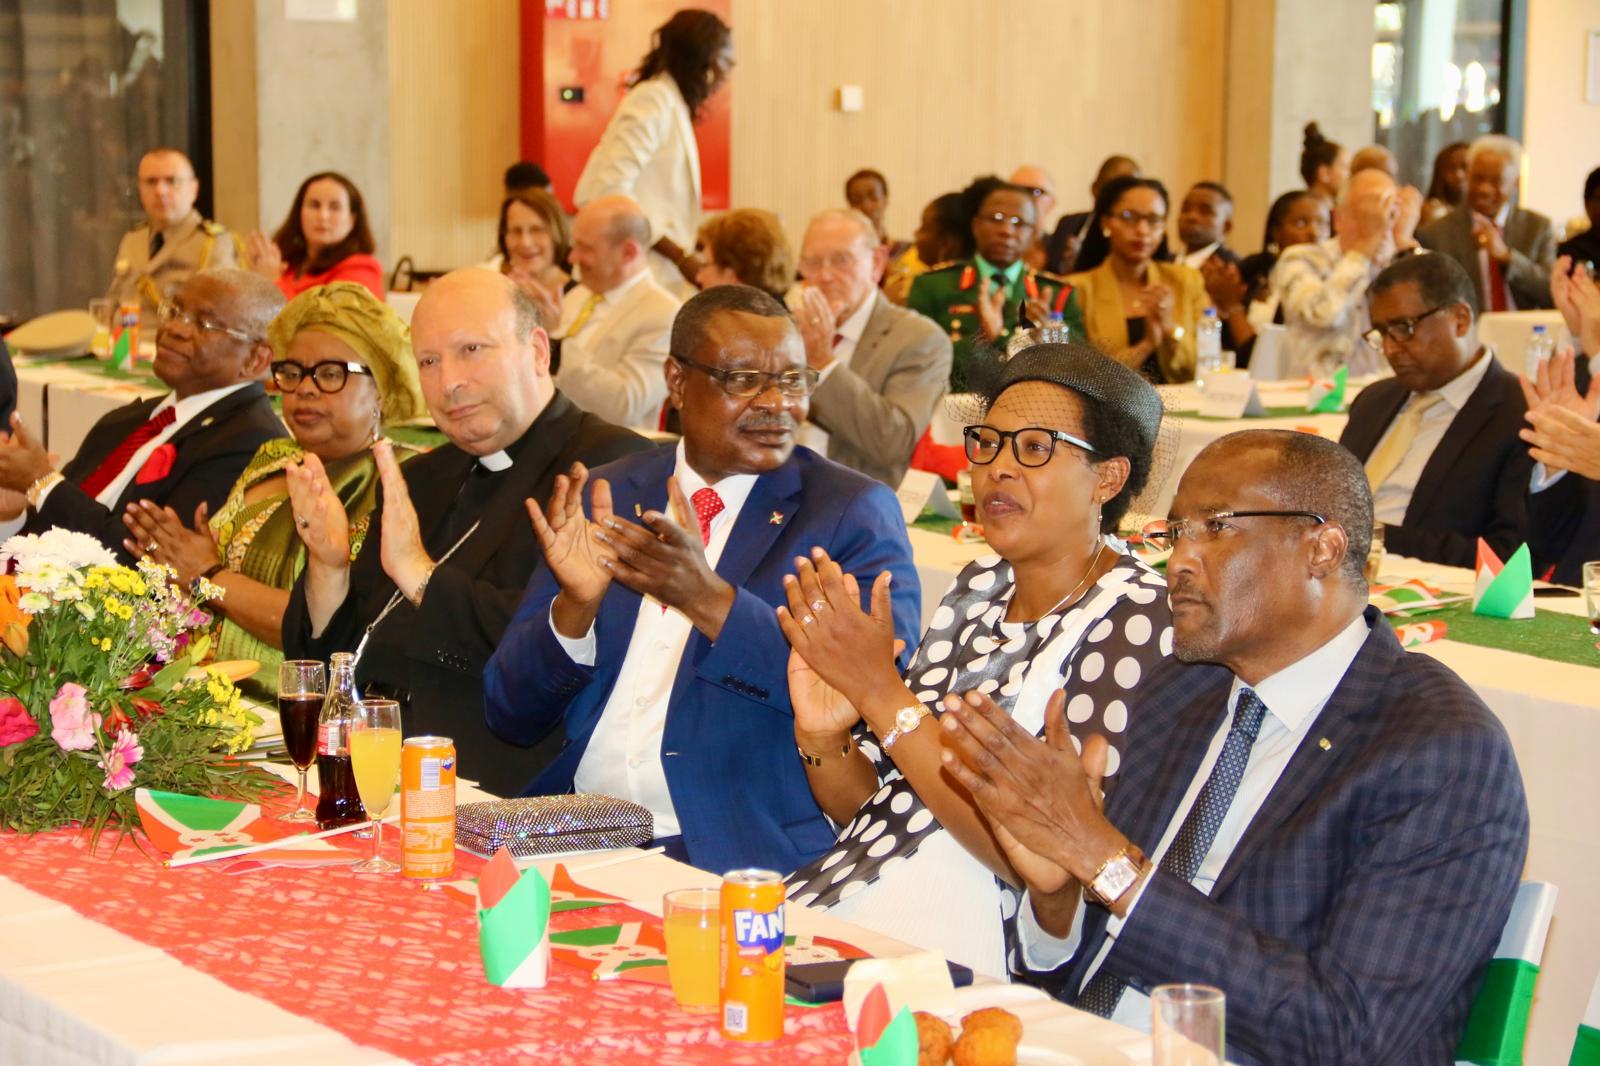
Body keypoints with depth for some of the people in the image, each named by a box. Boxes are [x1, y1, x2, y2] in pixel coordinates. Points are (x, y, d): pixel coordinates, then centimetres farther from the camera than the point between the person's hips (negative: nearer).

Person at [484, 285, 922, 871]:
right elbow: (509, 714, 12)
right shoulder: (603, 498, 14)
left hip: (740, 854, -4)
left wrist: (711, 601, -19)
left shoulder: (855, 511, 3)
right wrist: (576, 603, -9)